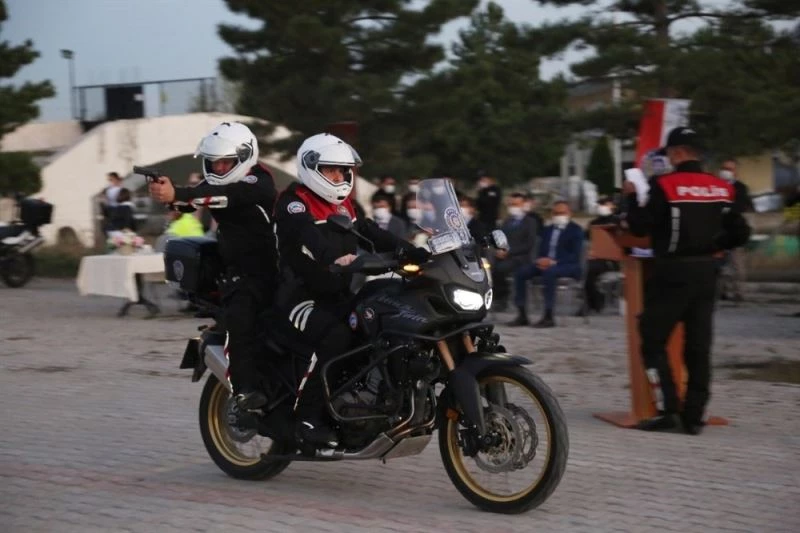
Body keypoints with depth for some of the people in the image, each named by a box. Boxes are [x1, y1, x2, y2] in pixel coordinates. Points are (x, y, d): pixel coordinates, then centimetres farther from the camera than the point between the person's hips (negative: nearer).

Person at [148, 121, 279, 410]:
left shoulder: (258, 182, -12)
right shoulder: (214, 183, 10)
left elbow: (226, 196, -30)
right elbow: (189, 199, -6)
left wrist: (177, 194, -44)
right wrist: (166, 194, -31)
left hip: (268, 269, -4)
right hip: (236, 270, 4)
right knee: (239, 315, -19)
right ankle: (245, 388, -22)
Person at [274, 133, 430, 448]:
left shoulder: (343, 205, 19)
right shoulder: (294, 203, -9)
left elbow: (374, 235, 13)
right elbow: (308, 238, -29)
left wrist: (416, 253, -1)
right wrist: (335, 259, -49)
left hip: (339, 295, 8)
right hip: (301, 296, -8)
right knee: (335, 336, -34)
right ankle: (306, 418, -27)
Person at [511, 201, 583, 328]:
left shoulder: (576, 230, 1)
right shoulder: (547, 230, 21)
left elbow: (575, 255, -11)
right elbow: (541, 251, 16)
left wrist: (554, 262, -24)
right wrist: (540, 260, -10)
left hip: (568, 266, -6)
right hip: (546, 263, 6)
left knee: (549, 272, -39)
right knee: (520, 272, -17)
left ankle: (548, 316, -37)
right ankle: (522, 315, -17)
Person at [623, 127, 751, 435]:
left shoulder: (664, 186, -12)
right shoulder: (722, 189, 5)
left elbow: (640, 228, -12)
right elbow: (740, 234, 6)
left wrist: (631, 197, 3)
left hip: (672, 273, -5)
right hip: (705, 273, 5)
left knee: (653, 341, 4)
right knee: (698, 346, 8)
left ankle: (667, 410, -4)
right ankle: (693, 416, 9)